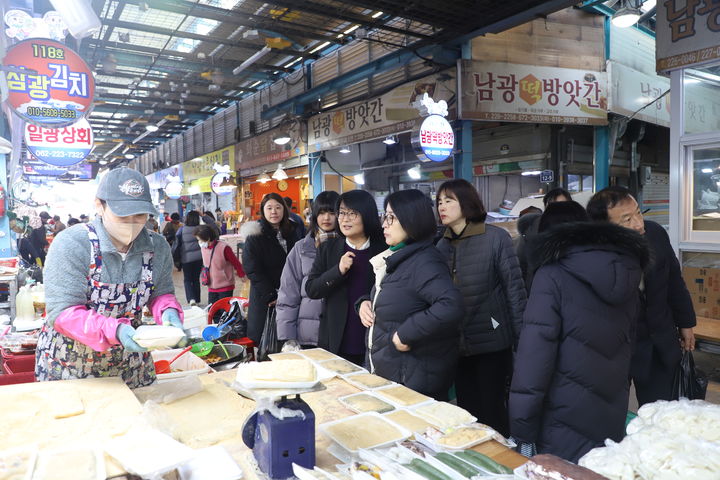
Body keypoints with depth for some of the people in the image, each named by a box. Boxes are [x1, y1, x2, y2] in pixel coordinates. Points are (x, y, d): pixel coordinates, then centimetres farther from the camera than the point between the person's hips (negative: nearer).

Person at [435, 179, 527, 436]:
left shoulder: (496, 238, -9)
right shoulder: (442, 245, 6)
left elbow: (514, 288, -10)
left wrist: (521, 338, -12)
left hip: (492, 341, -5)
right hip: (457, 344, 5)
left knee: (492, 410, 9)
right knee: (467, 411, 17)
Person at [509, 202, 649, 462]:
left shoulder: (552, 276, -15)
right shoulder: (628, 271, 5)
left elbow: (533, 357, -20)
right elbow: (625, 347, 12)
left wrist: (522, 433, -14)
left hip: (566, 426, -6)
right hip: (613, 421, 6)